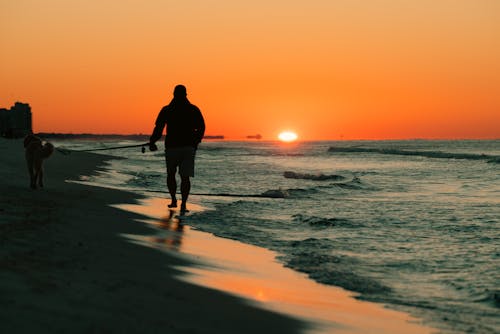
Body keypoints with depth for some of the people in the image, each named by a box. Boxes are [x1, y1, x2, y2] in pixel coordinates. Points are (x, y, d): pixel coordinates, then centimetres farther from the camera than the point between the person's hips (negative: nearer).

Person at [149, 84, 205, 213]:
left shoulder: (166, 110, 0)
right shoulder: (194, 110, 4)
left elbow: (158, 129, -3)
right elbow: (201, 128, 7)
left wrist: (152, 143, 10)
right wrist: (196, 141, 22)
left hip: (172, 147, 0)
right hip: (188, 147, 0)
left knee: (171, 175, 19)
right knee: (185, 177, 0)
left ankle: (174, 200, 15)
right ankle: (183, 205, -11)